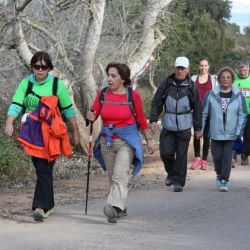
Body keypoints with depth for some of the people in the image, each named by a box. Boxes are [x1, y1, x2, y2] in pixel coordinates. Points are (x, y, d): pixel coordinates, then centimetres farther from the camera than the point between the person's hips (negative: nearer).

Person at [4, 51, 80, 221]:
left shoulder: (57, 84, -1)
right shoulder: (26, 84, 5)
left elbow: (68, 109, 5)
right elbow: (16, 105, -5)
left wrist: (76, 132, 9)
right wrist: (9, 123, -23)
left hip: (51, 134, -3)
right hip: (32, 134, 3)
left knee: (44, 170, -12)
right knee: (41, 169, 11)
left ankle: (41, 207, -17)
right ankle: (49, 205, 22)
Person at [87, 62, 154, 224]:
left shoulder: (133, 95, -5)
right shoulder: (103, 94, 1)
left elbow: (141, 119, 4)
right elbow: (94, 113, 2)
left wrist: (149, 139, 9)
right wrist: (91, 117, -22)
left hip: (127, 140, -4)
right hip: (107, 140, 4)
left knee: (120, 174, -21)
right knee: (112, 177, 10)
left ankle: (115, 207, -33)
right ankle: (121, 208, 24)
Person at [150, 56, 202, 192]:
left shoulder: (191, 86, 1)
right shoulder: (166, 84, 2)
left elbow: (197, 108, 6)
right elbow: (156, 103, 6)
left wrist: (198, 128, 6)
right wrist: (153, 120, -5)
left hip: (184, 126, -1)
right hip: (168, 125, 1)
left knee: (181, 155, 0)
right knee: (165, 152, 0)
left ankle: (178, 181, 9)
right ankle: (171, 173, 28)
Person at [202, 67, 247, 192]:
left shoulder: (238, 95, -2)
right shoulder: (211, 95, -1)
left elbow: (242, 115, 2)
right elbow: (204, 113, 6)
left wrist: (238, 132, -6)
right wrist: (200, 129, 5)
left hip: (231, 133, -1)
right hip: (216, 133, 1)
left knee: (227, 157, -6)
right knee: (217, 156, 5)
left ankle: (224, 181, 3)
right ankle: (219, 174, 33)